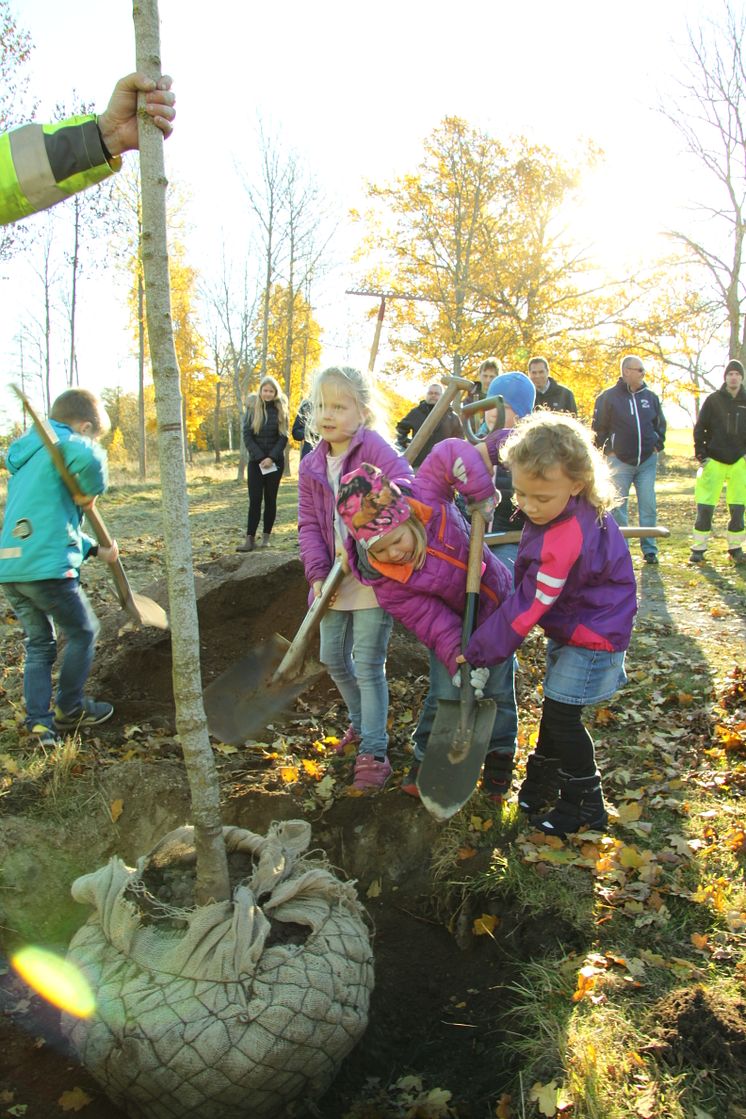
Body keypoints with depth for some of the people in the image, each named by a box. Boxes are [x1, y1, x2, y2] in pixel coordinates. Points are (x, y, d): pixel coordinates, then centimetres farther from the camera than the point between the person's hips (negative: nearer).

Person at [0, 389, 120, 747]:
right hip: (46, 567, -8)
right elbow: (90, 460, -32)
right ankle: (69, 708, 21)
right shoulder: (65, 444, -5)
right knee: (83, 632, 12)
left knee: (39, 644, 18)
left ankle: (39, 721, 16)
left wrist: (95, 549, 25)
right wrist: (91, 491, -11)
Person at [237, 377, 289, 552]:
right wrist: (260, 457, -12)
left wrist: (271, 457, -14)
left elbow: (283, 437, -1)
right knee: (255, 500, -7)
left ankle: (266, 537, 8)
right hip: (256, 461, 0)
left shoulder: (280, 410, 3)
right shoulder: (252, 409, 3)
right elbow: (247, 436, -2)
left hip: (275, 461, 0)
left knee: (270, 499, 3)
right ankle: (250, 539, -9)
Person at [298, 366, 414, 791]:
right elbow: (309, 524, 4)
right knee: (333, 657, 17)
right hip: (334, 579, 7)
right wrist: (318, 573, -9)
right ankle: (361, 722, 42)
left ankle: (374, 751, 12)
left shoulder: (377, 451, -15)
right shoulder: (312, 465, 5)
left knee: (368, 664, -2)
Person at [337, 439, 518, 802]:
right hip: (453, 620, 0)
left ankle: (499, 759, 31)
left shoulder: (425, 498, -33)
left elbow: (452, 453, -29)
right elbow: (432, 622, -27)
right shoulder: (384, 581, -29)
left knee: (497, 688, 8)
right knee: (445, 693, -2)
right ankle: (424, 760, 23)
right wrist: (459, 658, -36)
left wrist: (482, 497, -29)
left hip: (494, 601, 1)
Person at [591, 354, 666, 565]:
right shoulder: (608, 397, -5)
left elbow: (661, 423, 19)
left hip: (648, 461, 3)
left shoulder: (650, 396, 6)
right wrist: (608, 450, -3)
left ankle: (649, 549, 11)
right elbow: (598, 427, 1)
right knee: (618, 508, 1)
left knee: (648, 506, 2)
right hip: (620, 461, -3)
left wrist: (658, 445, 10)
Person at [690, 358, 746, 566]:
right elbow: (699, 429, 2)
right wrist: (701, 455, -5)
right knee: (704, 508, -5)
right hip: (713, 461, -2)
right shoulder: (713, 400, 2)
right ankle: (699, 548, 3)